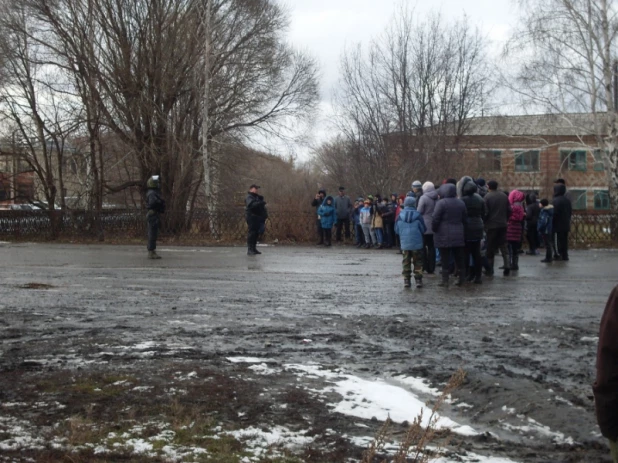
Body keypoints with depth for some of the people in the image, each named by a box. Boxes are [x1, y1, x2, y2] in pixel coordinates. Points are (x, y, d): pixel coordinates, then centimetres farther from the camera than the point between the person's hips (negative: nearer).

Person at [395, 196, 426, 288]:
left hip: (405, 244, 2)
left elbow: (397, 230, 3)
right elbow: (423, 229, -4)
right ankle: (418, 280, 4)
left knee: (406, 262, 11)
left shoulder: (400, 216, -5)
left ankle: (406, 280, 10)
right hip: (417, 243, -2)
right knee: (418, 262, 8)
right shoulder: (418, 216, -10)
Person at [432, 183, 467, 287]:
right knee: (459, 258, 11)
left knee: (445, 259, 0)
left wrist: (434, 229, 1)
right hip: (458, 235, 5)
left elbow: (435, 219, -14)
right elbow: (464, 219, 12)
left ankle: (445, 280, 1)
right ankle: (461, 279, 13)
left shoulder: (441, 203, -11)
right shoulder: (461, 203, 9)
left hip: (444, 235, -5)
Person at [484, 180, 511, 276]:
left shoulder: (487, 197, -12)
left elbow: (485, 212, -14)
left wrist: (484, 222, 0)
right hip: (503, 225, 4)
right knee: (503, 245, 11)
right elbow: (509, 210, 7)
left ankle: (490, 269, 7)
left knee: (491, 248, 4)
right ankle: (507, 266, 0)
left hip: (491, 225, -4)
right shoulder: (504, 196, 5)